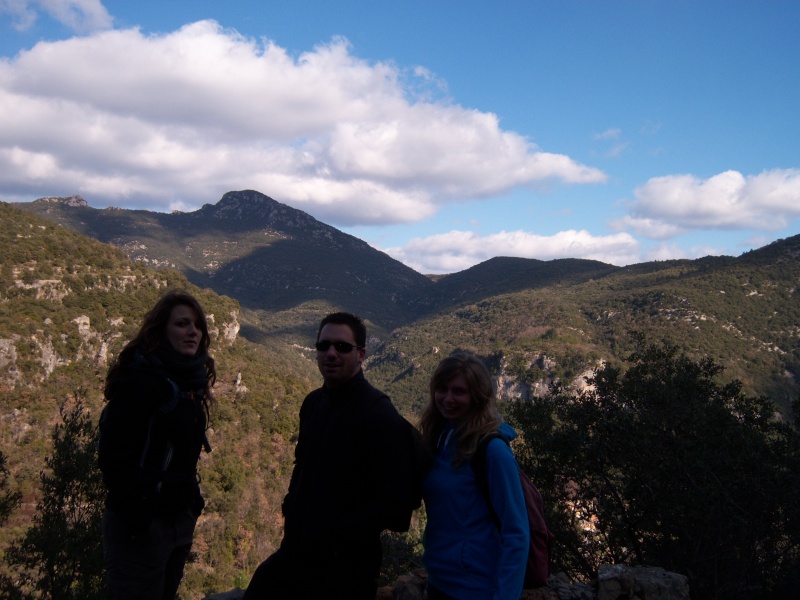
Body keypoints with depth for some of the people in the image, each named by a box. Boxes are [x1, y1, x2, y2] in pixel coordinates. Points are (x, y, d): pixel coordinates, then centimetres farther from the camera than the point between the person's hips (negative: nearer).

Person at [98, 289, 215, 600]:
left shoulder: (189, 379, 10)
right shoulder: (140, 378, -17)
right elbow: (114, 454, -21)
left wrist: (192, 500, 12)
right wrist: (134, 515, -21)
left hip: (179, 518, 9)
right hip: (143, 524, -8)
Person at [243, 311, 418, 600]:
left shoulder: (383, 419, -18)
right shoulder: (313, 403, 7)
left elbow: (394, 504, -20)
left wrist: (334, 534, -18)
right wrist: (290, 510, 7)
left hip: (344, 568, -7)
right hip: (294, 552, 7)